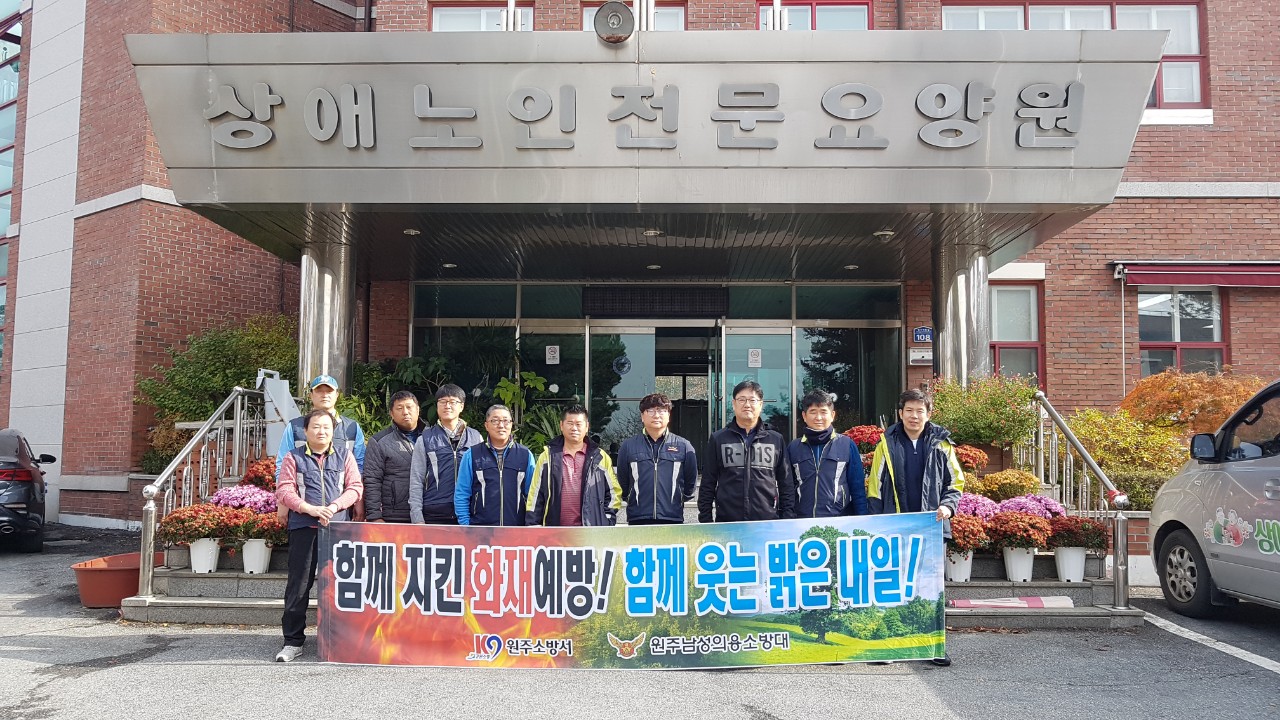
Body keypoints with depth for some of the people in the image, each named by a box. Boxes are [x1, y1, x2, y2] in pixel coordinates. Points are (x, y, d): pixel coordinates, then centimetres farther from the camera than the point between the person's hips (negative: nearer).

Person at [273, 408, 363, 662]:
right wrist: (310, 509, -14)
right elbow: (284, 491, 0)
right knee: (298, 584, 1)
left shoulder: (345, 455, 12)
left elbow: (355, 487, 5)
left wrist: (334, 506, -11)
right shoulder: (294, 457, 9)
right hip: (303, 527, -1)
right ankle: (293, 641, 8)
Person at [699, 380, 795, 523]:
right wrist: (705, 521, 2)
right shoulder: (718, 439, 7)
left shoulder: (776, 440, 9)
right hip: (727, 522, 0)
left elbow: (787, 485, 10)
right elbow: (707, 486, 8)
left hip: (769, 523, 1)